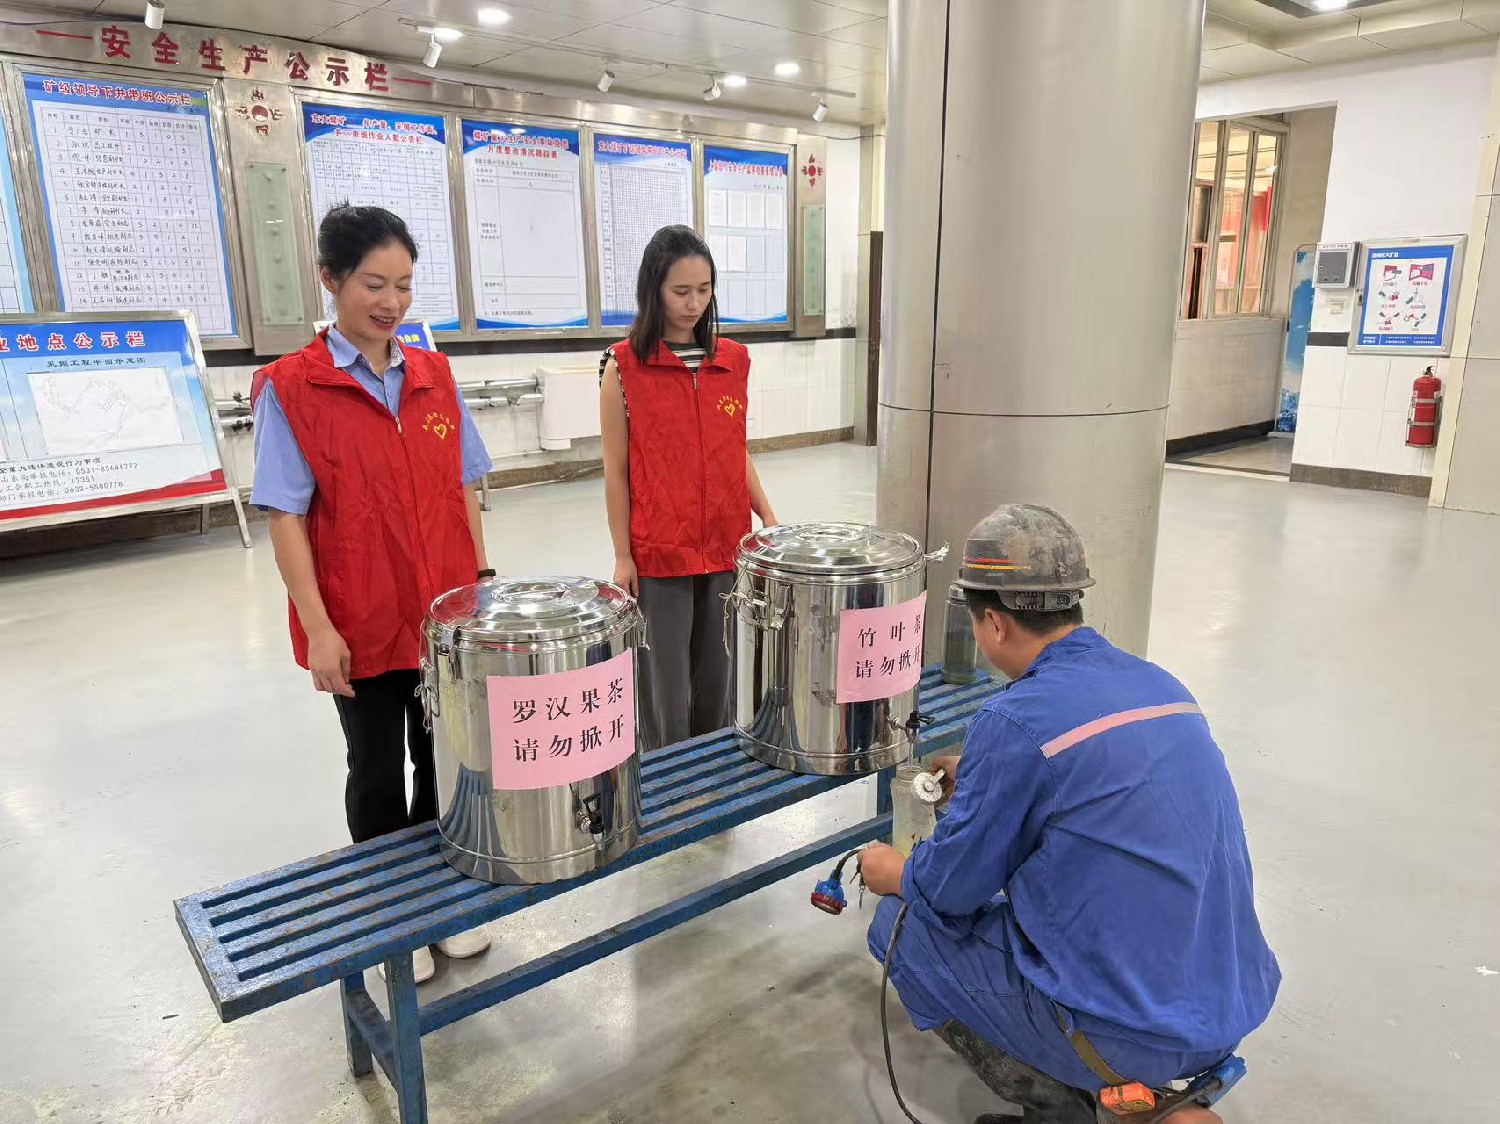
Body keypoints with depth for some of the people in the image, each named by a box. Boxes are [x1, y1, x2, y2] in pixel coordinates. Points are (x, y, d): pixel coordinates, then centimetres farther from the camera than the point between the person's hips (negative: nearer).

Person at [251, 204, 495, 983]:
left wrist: (482, 585, 7)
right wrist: (318, 627, -13)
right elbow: (286, 517, -9)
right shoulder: (291, 387, -8)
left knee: (445, 761, 15)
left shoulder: (435, 376, 4)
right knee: (379, 775, 11)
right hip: (362, 623, -3)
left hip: (449, 615, 4)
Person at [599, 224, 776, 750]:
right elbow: (616, 469, -4)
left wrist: (768, 519, 4)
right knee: (666, 687, 6)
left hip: (727, 546, 4)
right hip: (659, 553, -4)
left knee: (717, 678, 14)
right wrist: (623, 557, -5)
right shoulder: (625, 366, -6)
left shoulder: (733, 360, 6)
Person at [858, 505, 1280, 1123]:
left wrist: (892, 873, 13)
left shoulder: (1016, 722, -20)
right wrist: (983, 780, 32)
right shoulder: (1160, 684, 3)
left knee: (903, 926, 7)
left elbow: (951, 888, -9)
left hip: (1132, 1032, -8)